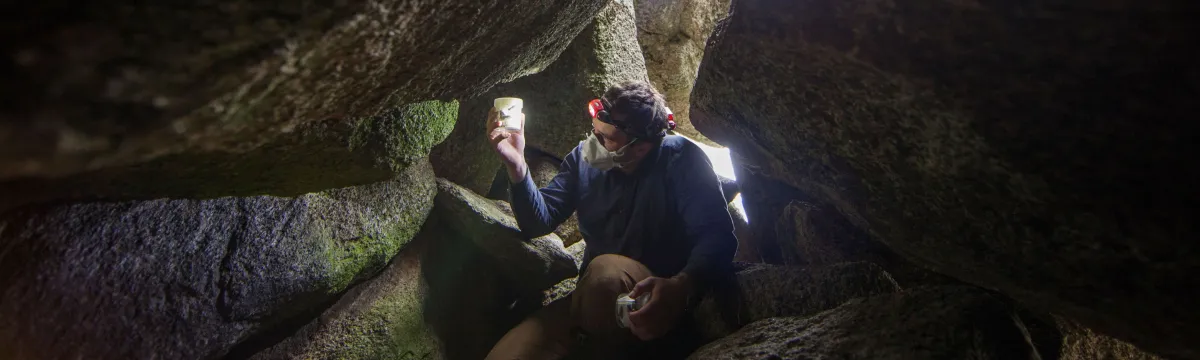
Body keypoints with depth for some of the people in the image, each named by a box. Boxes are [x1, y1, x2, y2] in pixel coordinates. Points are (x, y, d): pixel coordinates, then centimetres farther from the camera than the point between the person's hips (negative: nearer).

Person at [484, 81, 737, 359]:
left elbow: (717, 235, -23)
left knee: (606, 269, -37)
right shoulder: (584, 158, 3)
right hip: (596, 299, 4)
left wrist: (681, 287, -43)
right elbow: (539, 221, 1)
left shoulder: (680, 159, -13)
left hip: (656, 302, -3)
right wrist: (517, 165, -16)